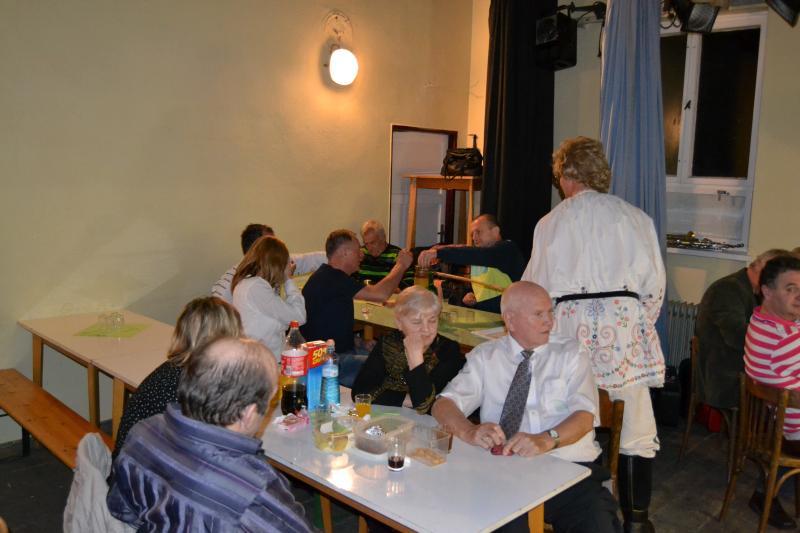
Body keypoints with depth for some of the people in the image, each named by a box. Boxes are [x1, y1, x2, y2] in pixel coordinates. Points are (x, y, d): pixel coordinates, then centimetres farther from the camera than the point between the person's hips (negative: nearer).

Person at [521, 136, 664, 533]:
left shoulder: (551, 222, 5)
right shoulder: (635, 217, 7)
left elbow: (535, 288, 8)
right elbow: (654, 284, 7)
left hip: (571, 327, 0)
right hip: (624, 325, 0)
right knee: (636, 431, 10)